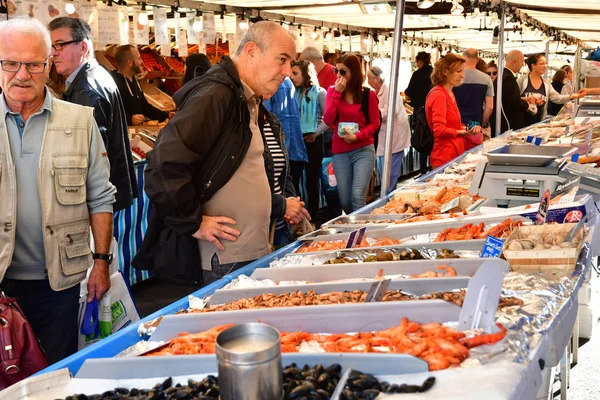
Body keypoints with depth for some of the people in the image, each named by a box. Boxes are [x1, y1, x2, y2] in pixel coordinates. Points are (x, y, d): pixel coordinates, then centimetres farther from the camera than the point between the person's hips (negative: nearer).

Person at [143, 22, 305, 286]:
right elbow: (164, 165, -26)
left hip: (254, 254, 10)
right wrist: (193, 224, -19)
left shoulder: (246, 102, 16)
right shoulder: (215, 96, -17)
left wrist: (280, 207, 19)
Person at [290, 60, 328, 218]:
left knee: (312, 178, 4)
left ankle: (312, 215, 13)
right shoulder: (295, 93, 10)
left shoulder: (319, 93, -6)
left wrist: (316, 133, -12)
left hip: (312, 140, -5)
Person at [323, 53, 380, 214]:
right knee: (345, 201, 8)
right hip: (340, 152, 3)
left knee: (358, 196, -17)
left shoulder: (368, 94, -4)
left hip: (363, 150, -3)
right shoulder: (332, 91, 3)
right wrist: (337, 93, -14)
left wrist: (358, 136, -16)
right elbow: (328, 120, -8)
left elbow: (375, 123, 0)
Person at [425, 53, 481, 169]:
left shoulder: (450, 94, 14)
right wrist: (461, 132, -10)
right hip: (444, 158, -10)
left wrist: (468, 128, 4)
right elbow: (439, 130, -23)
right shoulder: (439, 96, -15)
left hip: (455, 155, 10)